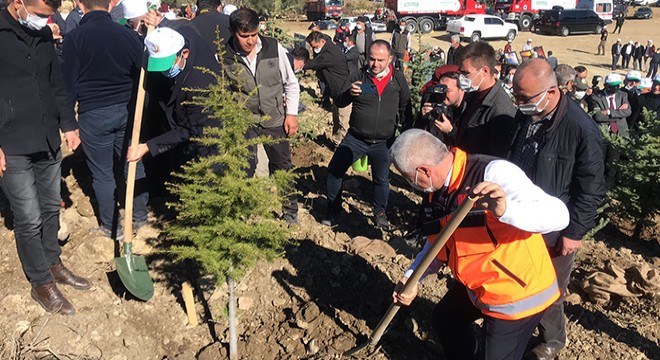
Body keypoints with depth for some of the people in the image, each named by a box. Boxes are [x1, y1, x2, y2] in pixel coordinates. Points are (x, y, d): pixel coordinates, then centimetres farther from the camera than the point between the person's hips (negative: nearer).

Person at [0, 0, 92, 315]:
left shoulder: (43, 34, 8)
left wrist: (68, 124, 13)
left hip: (48, 142, 6)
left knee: (51, 209, 17)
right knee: (29, 219, 1)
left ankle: (53, 264, 36)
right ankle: (41, 284, 18)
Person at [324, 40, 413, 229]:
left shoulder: (398, 79, -3)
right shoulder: (358, 76, -8)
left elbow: (405, 109, 9)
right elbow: (339, 102, -13)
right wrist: (349, 93, -35)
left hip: (383, 143, 1)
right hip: (355, 138, -1)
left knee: (382, 180, 14)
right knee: (334, 171, -2)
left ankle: (380, 213, 37)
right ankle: (333, 212, 17)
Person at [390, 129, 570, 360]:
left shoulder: (494, 173, -30)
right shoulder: (438, 188, -4)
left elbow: (558, 215, -35)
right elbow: (436, 244, 8)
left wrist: (505, 209, -53)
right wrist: (411, 278, -6)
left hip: (518, 294, -8)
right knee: (445, 319, 27)